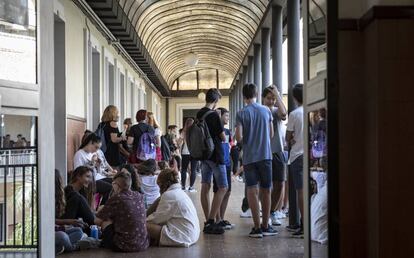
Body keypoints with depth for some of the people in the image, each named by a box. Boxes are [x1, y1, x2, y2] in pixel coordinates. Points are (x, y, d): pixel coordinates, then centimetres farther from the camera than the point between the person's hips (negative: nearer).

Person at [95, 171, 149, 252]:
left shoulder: (116, 198, -10)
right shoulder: (139, 196, 6)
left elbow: (97, 221, -1)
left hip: (124, 246, -6)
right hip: (143, 245, 6)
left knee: (105, 223, 14)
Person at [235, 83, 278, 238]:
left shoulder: (241, 113, -5)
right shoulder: (266, 111, 3)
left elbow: (239, 137, -11)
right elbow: (271, 134, 9)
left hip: (249, 157, -2)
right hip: (265, 155, 2)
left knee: (252, 191, 0)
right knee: (266, 191, 10)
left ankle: (257, 228, -3)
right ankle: (266, 226, 16)